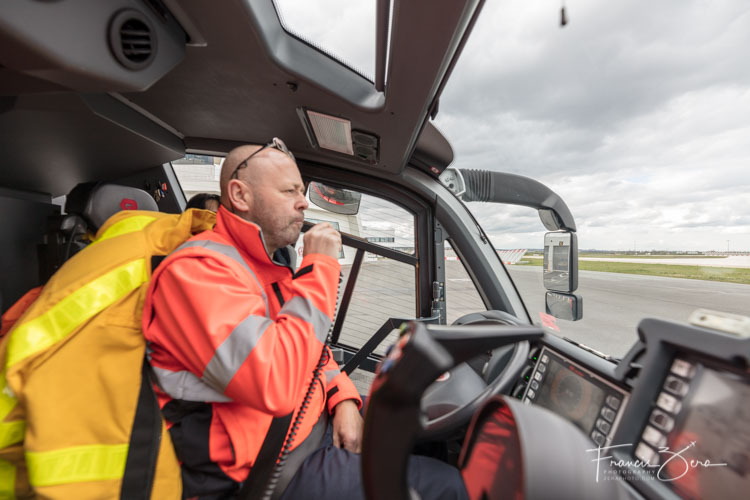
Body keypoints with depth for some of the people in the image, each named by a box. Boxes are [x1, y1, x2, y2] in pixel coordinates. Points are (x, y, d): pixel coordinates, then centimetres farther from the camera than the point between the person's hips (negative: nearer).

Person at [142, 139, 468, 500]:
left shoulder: (277, 261, 6)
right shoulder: (196, 268, -22)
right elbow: (276, 387, -34)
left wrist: (344, 398, -3)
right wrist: (319, 267, -26)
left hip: (321, 422, 8)